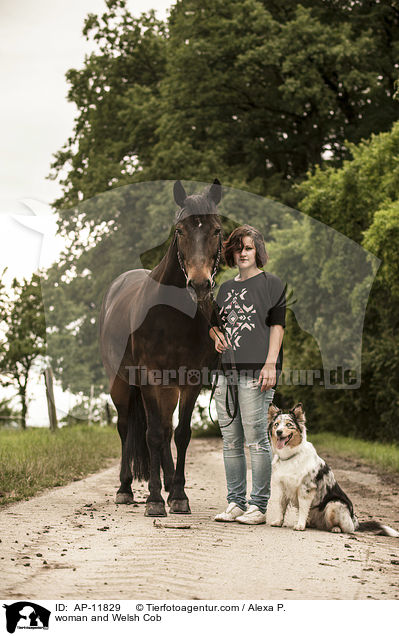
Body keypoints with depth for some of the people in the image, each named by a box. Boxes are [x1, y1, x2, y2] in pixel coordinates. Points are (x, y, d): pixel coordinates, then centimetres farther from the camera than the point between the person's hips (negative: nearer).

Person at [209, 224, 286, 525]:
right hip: (227, 371, 7)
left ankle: (259, 506, -4)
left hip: (256, 372, -7)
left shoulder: (271, 283, 3)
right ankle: (235, 503, 14)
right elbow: (215, 323, 31)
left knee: (256, 439, -8)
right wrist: (217, 336, 7)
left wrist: (270, 363, -15)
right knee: (231, 441, 8)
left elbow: (277, 326, -4)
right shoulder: (226, 288, 21)